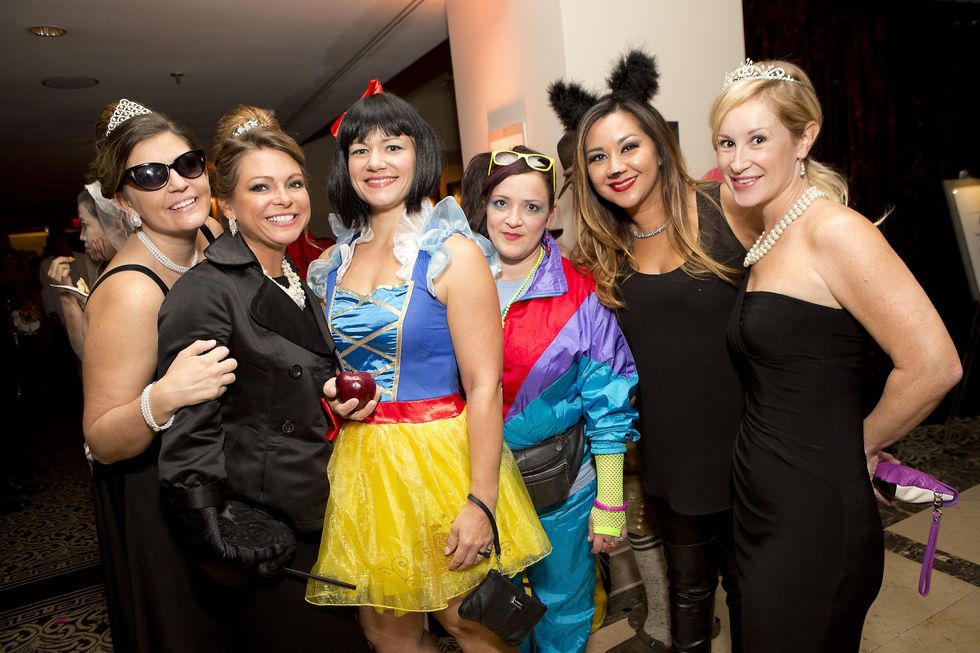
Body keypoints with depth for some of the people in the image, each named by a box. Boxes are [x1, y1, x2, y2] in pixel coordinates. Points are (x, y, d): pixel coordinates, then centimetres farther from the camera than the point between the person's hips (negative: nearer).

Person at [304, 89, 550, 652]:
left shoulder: (453, 254, -12)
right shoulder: (339, 258, 7)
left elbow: (484, 386, -16)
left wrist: (482, 501, -19)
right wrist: (335, 393, -2)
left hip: (441, 457, -5)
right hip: (362, 461, 6)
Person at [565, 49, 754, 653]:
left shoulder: (726, 207, -12)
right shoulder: (604, 251, -1)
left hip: (744, 446, -3)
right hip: (667, 455, 3)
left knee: (749, 586, 16)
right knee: (689, 583, 23)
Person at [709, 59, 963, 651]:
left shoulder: (835, 231, -17)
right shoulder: (769, 239, 9)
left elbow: (934, 366, -21)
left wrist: (863, 442, -8)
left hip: (816, 521, -8)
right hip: (762, 512, 8)